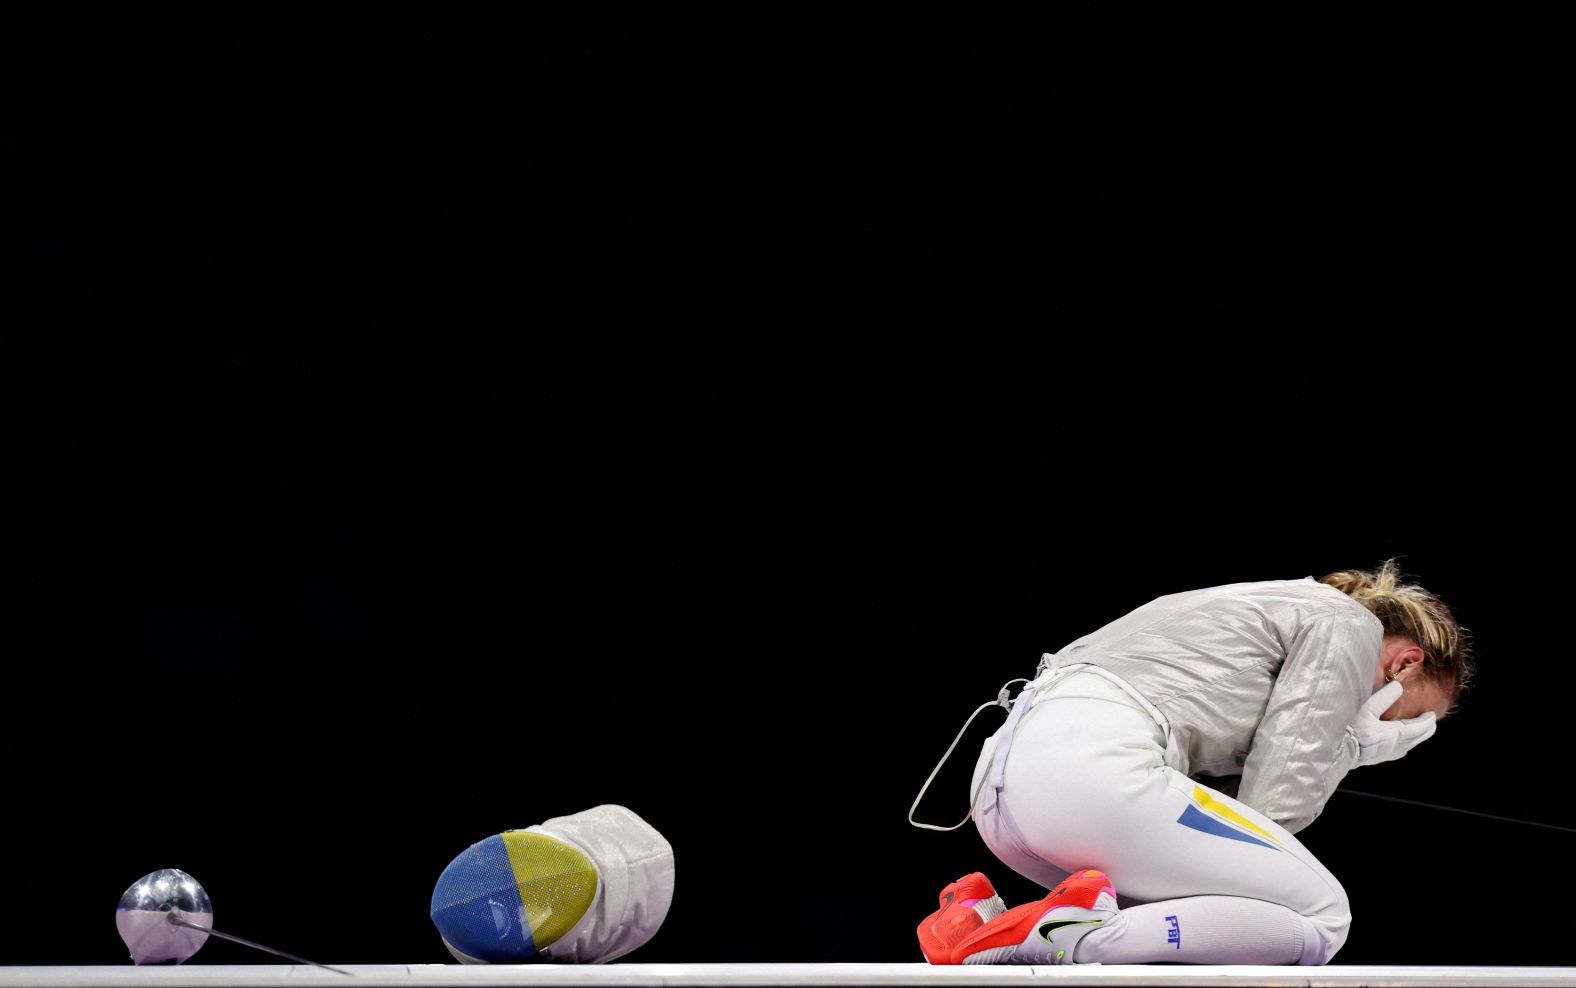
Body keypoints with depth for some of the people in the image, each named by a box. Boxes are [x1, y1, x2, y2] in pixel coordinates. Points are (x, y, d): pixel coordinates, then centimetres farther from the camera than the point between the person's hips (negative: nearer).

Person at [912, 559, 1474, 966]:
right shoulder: (1351, 624, 8)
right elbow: (1273, 805, 0)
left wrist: (1347, 742, 19)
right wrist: (1351, 741, 15)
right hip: (1095, 772, -9)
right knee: (1320, 914, 1)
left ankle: (983, 920, 4)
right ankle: (1082, 940, -17)